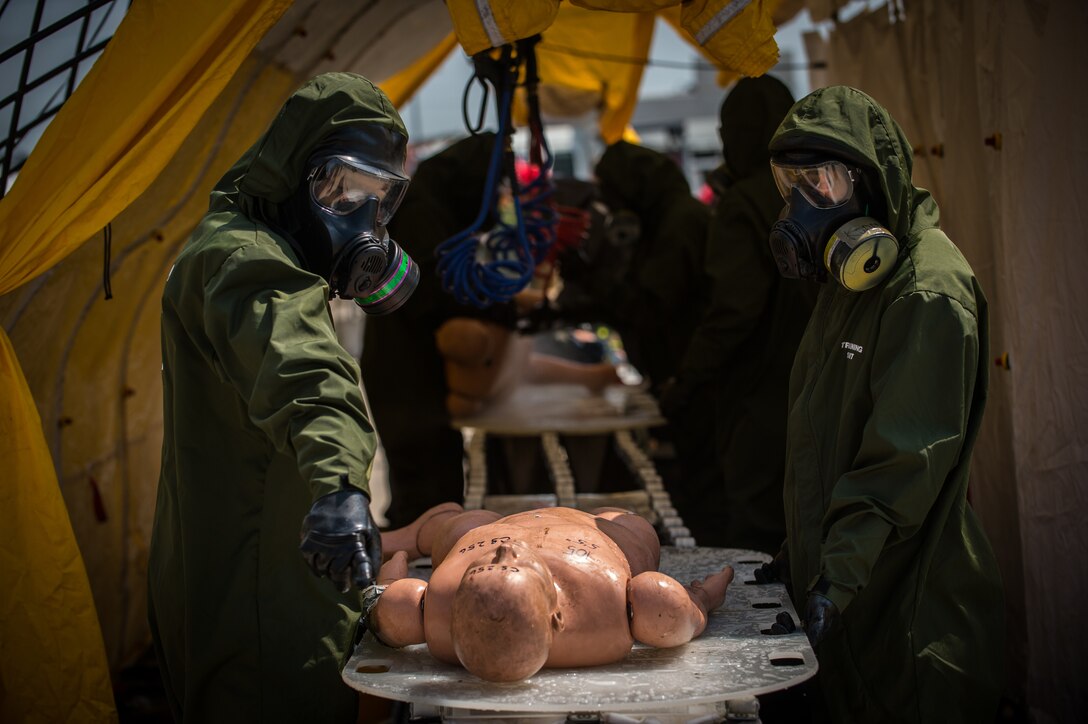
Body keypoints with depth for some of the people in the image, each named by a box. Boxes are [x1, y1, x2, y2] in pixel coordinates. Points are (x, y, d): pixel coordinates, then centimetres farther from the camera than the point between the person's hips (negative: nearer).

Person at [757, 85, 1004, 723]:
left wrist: (839, 575, -25)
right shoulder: (854, 275, 12)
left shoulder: (929, 292, -19)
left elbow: (906, 460, -23)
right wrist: (804, 550, 17)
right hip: (842, 589, 9)